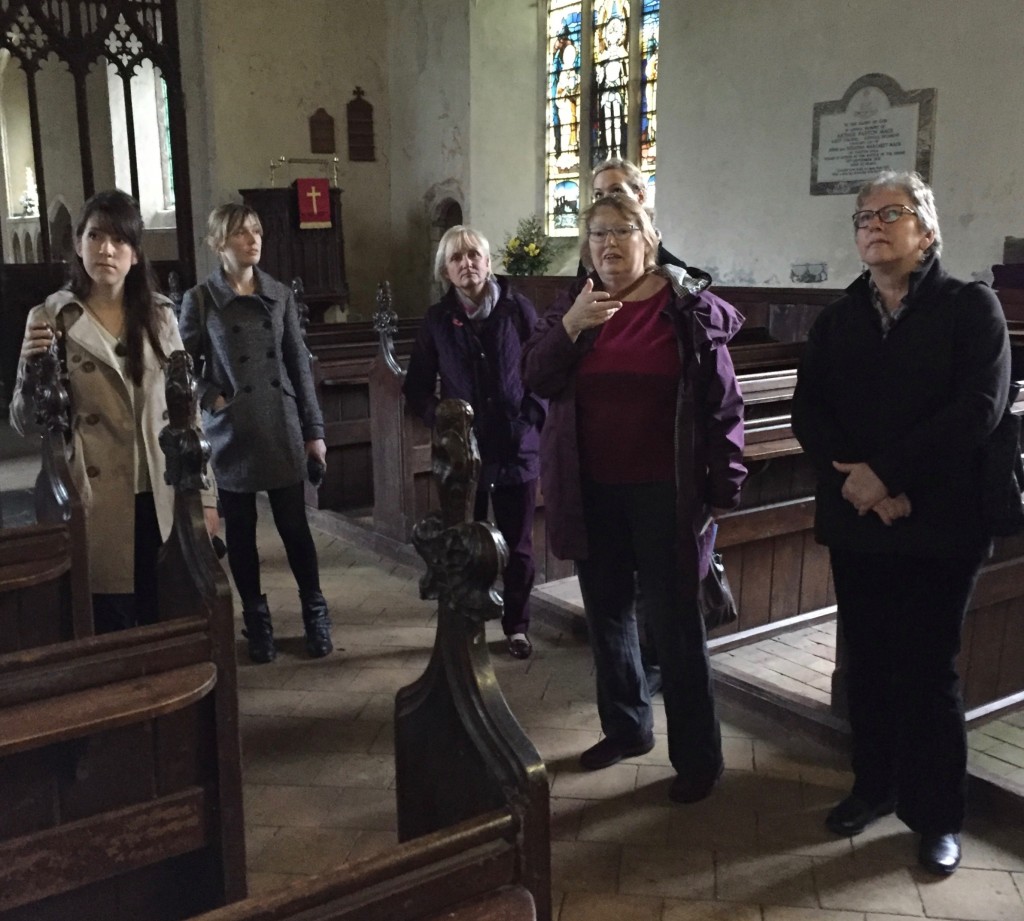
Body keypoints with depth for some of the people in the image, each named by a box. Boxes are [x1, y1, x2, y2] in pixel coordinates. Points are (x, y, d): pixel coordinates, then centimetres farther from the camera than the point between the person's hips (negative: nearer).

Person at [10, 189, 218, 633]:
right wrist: (33, 369, -20)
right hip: (96, 504, -2)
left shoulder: (159, 315, 6)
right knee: (111, 632, 4)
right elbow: (25, 424, 0)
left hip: (161, 500, 2)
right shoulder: (51, 318, -2)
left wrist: (204, 494, 4)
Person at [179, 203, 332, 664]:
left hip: (282, 431, 1)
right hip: (231, 433, -1)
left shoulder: (280, 295, 4)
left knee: (295, 526, 6)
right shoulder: (199, 299, -3)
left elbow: (300, 365, 5)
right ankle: (256, 621, 24)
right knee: (240, 532, 9)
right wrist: (211, 399, -12)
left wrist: (314, 430, 4)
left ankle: (315, 614, 22)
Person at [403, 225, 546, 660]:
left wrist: (533, 416, -8)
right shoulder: (437, 320, 2)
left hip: (517, 448, -1)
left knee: (518, 545, 8)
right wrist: (440, 419, -7)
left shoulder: (517, 309, -4)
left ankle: (516, 625, 25)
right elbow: (417, 387, 8)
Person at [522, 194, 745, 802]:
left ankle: (698, 757, 16)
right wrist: (570, 327, -19)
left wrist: (724, 489, -9)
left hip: (665, 494, -5)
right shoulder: (574, 305, 6)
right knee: (607, 613, 17)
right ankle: (627, 727, 36)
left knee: (676, 626, 2)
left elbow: (723, 405, -7)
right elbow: (536, 380, -4)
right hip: (593, 494, 5)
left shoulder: (691, 308, -7)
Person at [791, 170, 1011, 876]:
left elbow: (978, 409, -15)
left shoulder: (972, 308, -2)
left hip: (941, 523, -4)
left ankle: (938, 816, 18)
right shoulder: (837, 320, 11)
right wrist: (857, 479, -16)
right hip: (855, 521, 4)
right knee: (867, 661, 12)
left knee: (928, 670, 3)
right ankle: (874, 786, 30)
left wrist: (886, 472, -18)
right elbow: (808, 413, 1)